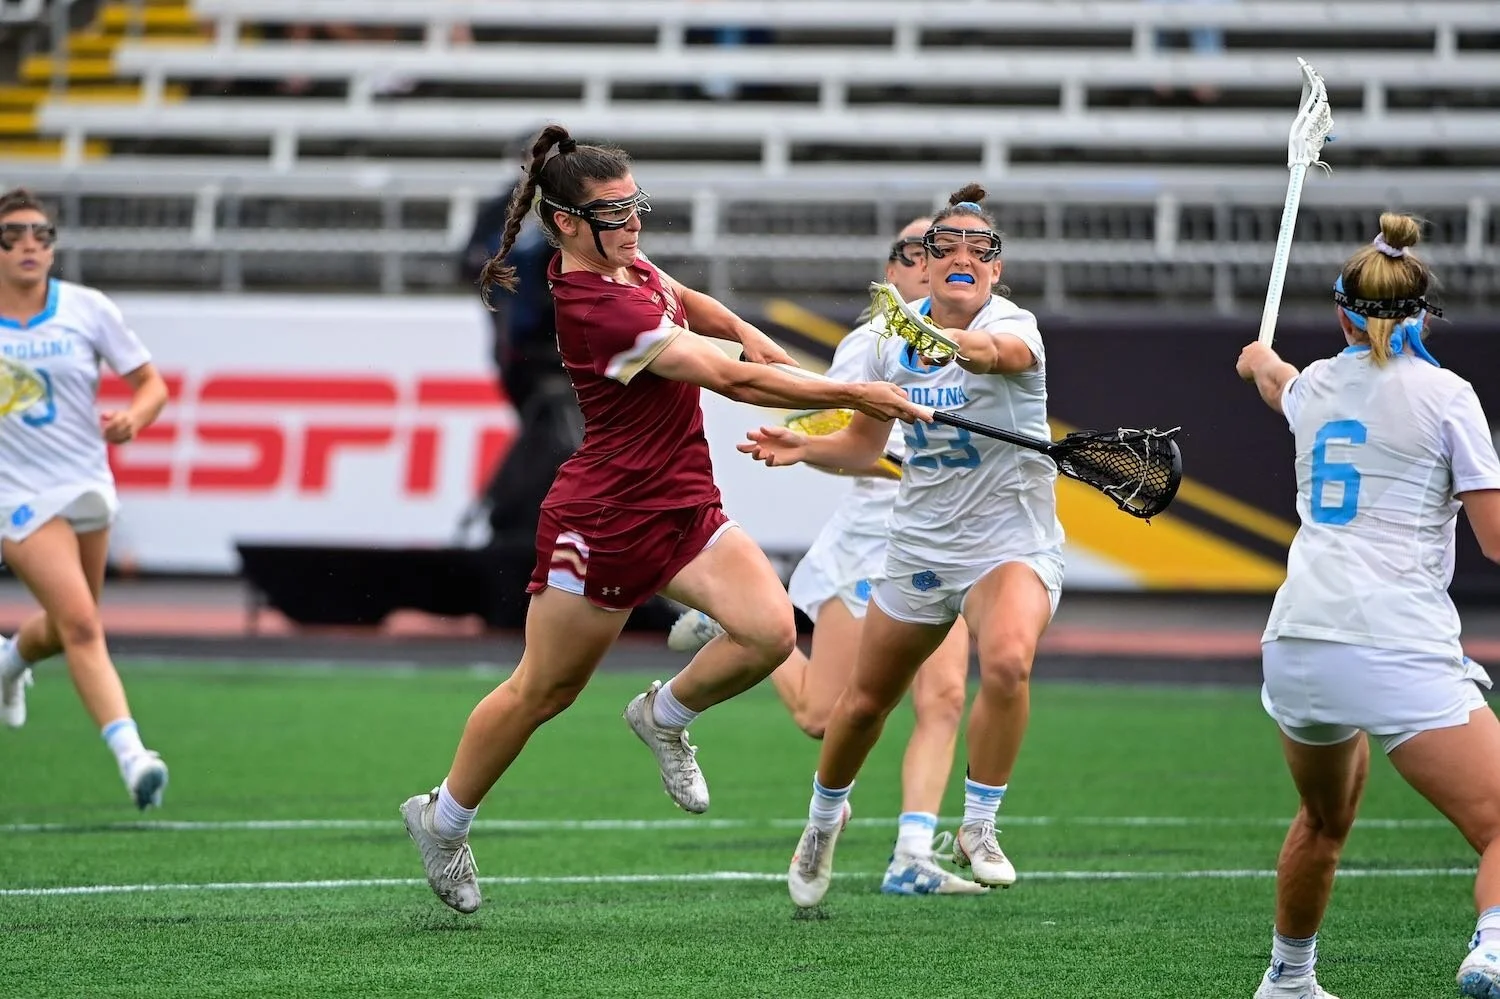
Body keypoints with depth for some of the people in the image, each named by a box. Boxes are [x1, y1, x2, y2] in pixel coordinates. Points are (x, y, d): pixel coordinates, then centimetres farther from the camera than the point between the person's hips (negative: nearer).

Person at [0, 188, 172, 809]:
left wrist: (134, 416, -19)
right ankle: (130, 753, -25)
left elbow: (152, 383, 3)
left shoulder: (88, 310, -2)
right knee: (81, 623, -19)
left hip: (87, 487, 4)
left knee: (65, 629, 16)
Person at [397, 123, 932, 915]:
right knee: (542, 691, 7)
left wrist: (743, 329, 9)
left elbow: (683, 303, 28)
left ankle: (665, 717, 13)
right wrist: (854, 395, -25)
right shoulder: (595, 309, -26)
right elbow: (733, 381, -28)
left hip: (684, 506, 8)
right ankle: (442, 817, 29)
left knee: (769, 631, -15)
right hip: (604, 517, -8)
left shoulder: (627, 265, 2)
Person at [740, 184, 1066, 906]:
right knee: (866, 699, 13)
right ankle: (824, 816, 43)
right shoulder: (893, 339, -1)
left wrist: (962, 343, -67)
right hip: (920, 543, 5)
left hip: (1010, 542, -5)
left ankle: (978, 828, -17)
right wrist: (804, 448, -8)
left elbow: (1000, 352, -45)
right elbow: (864, 444, 12)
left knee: (1008, 661, -33)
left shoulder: (1014, 325, -17)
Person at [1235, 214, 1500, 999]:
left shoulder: (1314, 385, 16)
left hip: (1294, 650, 6)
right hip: (1396, 654, -6)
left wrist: (1260, 358, 67)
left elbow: (1274, 379, 44)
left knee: (1325, 821, 31)